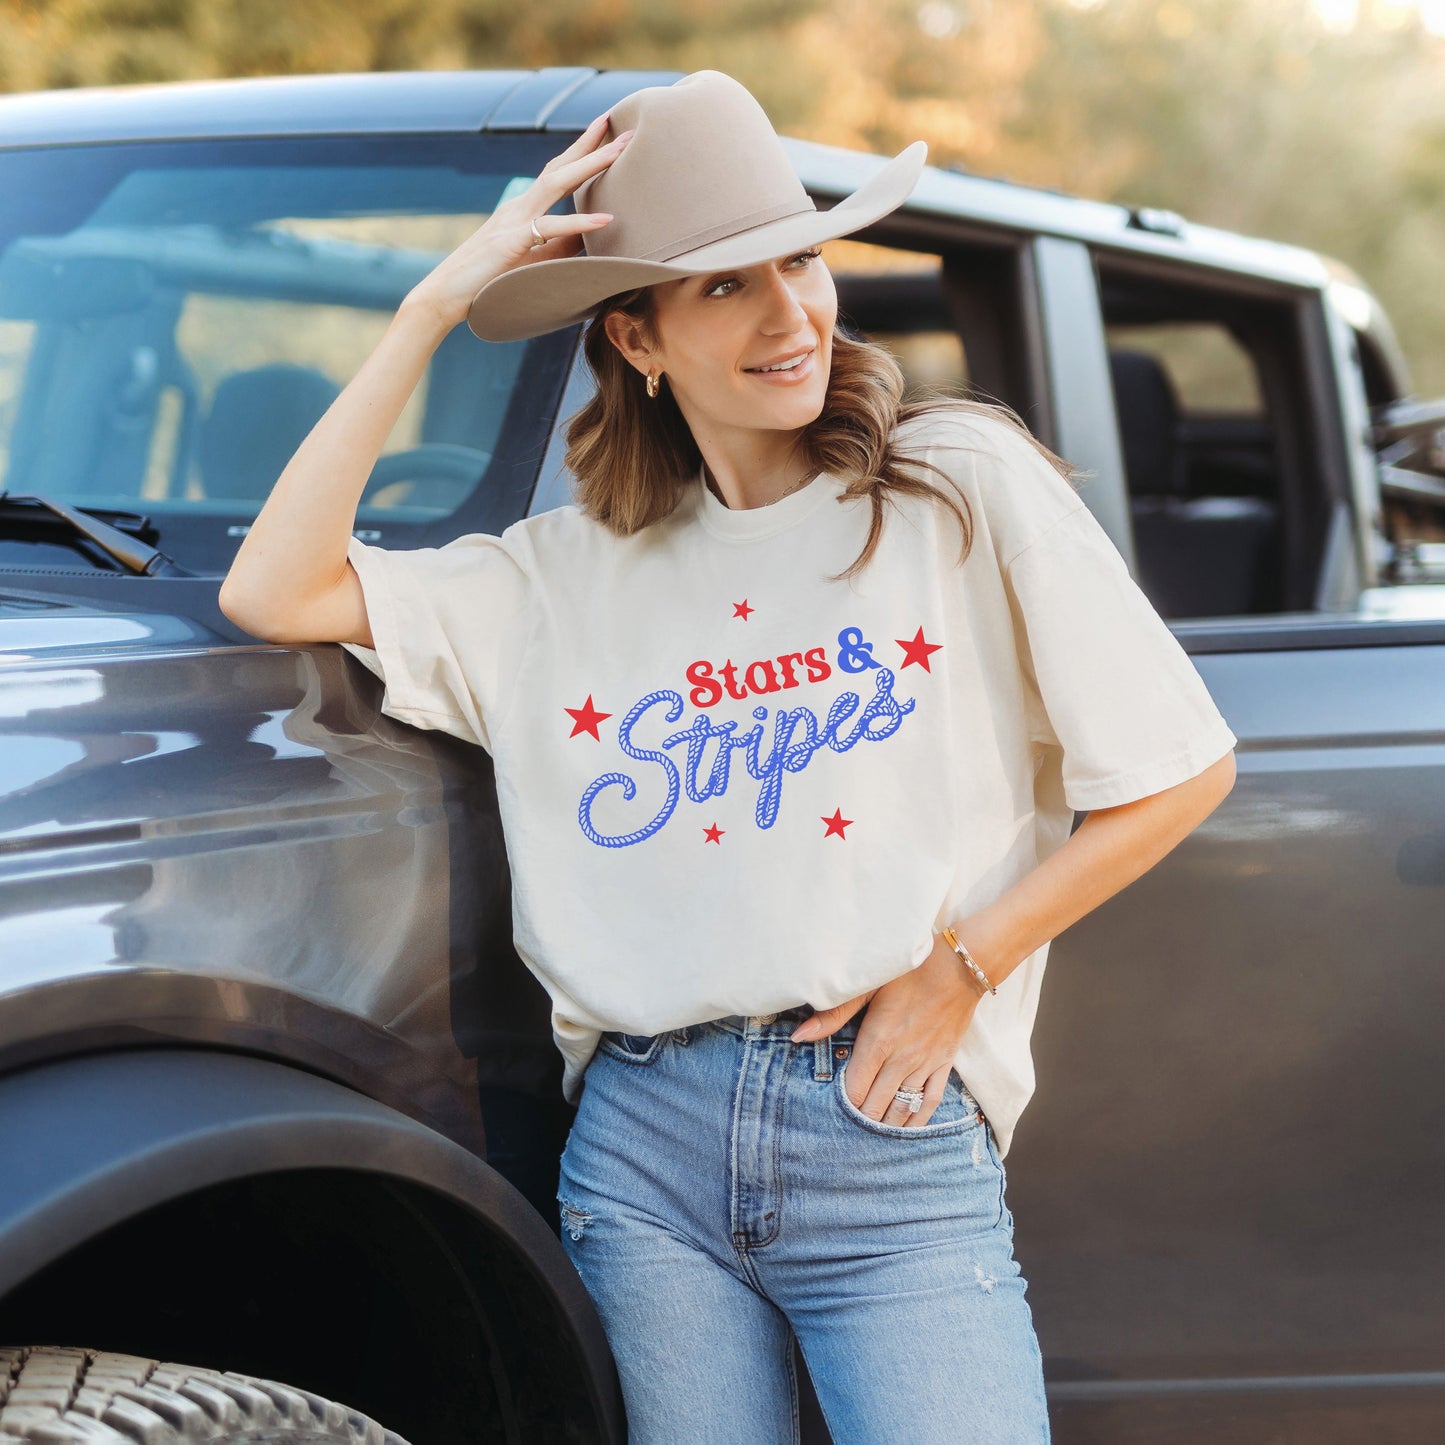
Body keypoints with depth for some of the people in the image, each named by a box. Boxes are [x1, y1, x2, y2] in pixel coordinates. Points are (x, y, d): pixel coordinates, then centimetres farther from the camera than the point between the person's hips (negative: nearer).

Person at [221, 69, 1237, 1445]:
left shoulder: (967, 491, 1)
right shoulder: (575, 572, 11)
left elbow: (1180, 770, 2)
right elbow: (274, 593, 1)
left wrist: (961, 970, -4)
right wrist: (432, 309, 1)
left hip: (893, 1141, -2)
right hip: (645, 1145, 3)